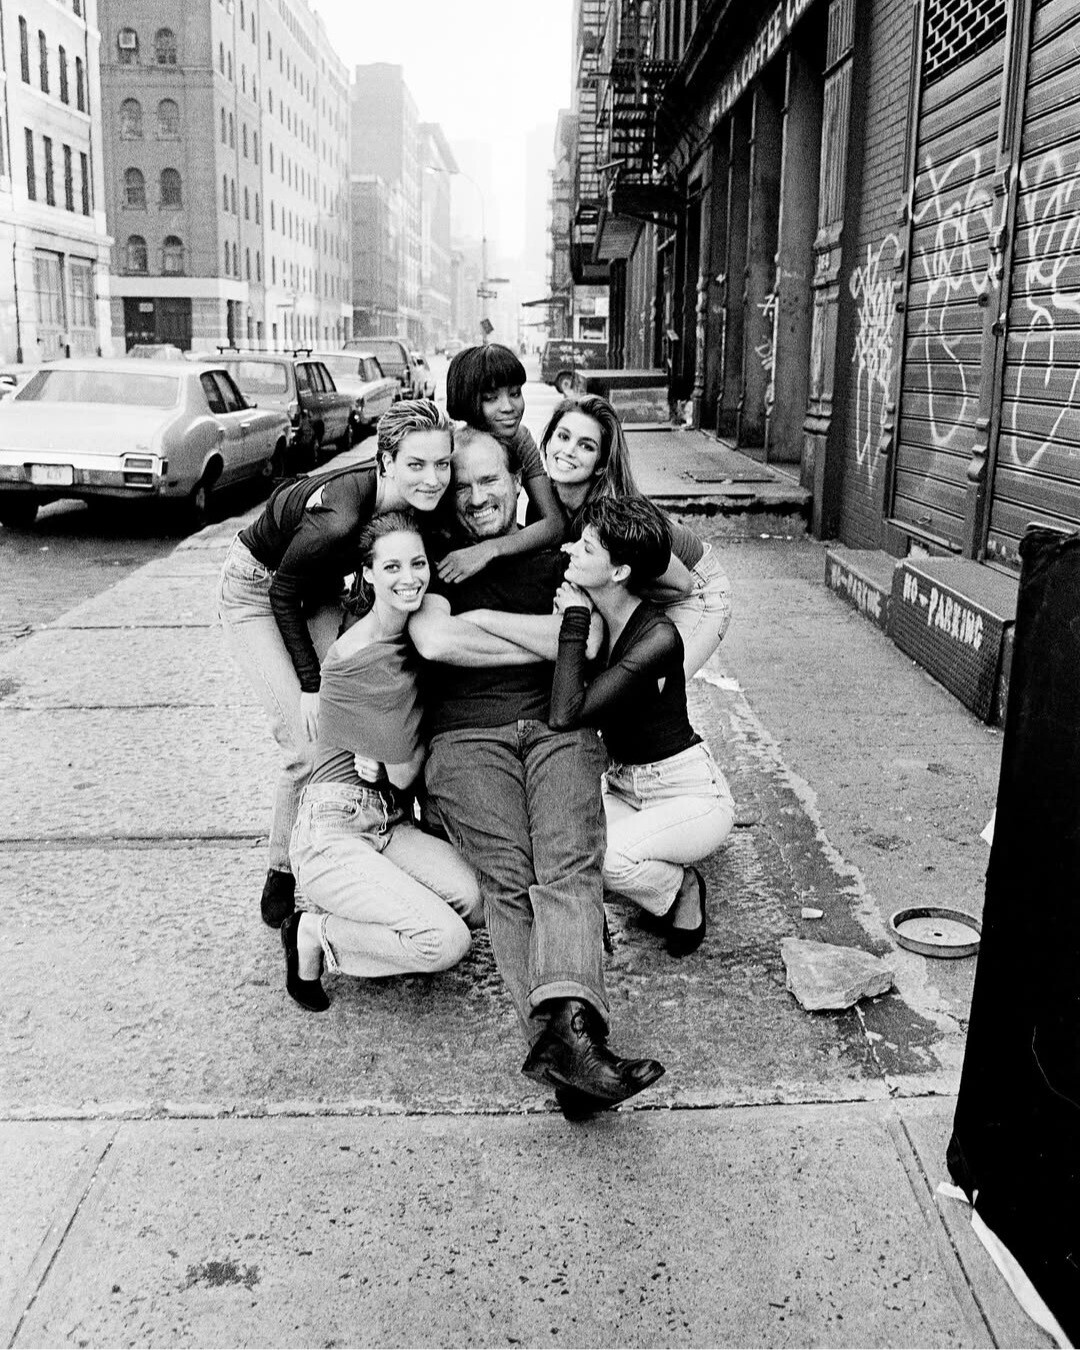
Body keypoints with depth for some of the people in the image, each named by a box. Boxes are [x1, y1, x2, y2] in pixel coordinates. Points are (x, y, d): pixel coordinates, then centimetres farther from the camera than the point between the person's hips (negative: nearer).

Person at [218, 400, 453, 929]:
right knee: (308, 744, -13)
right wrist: (310, 683, -20)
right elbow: (283, 593, -22)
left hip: (320, 590, 6)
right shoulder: (339, 517, -38)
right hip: (256, 590, -6)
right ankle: (283, 872, 8)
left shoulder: (419, 505, -20)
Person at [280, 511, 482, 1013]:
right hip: (331, 834, -7)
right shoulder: (363, 656, -18)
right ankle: (314, 935, 0)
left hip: (391, 827, 7)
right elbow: (404, 772, -11)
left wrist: (381, 758, -6)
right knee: (446, 941, -21)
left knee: (475, 898, -18)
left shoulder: (411, 634, 8)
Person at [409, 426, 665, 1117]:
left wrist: (476, 618, 3)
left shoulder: (557, 554, 23)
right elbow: (433, 639, -3)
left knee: (569, 865, -26)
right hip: (466, 735, -1)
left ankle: (566, 1030, -43)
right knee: (509, 878, -24)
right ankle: (571, 1039, -35)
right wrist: (538, 643, 2)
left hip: (558, 727, 1)